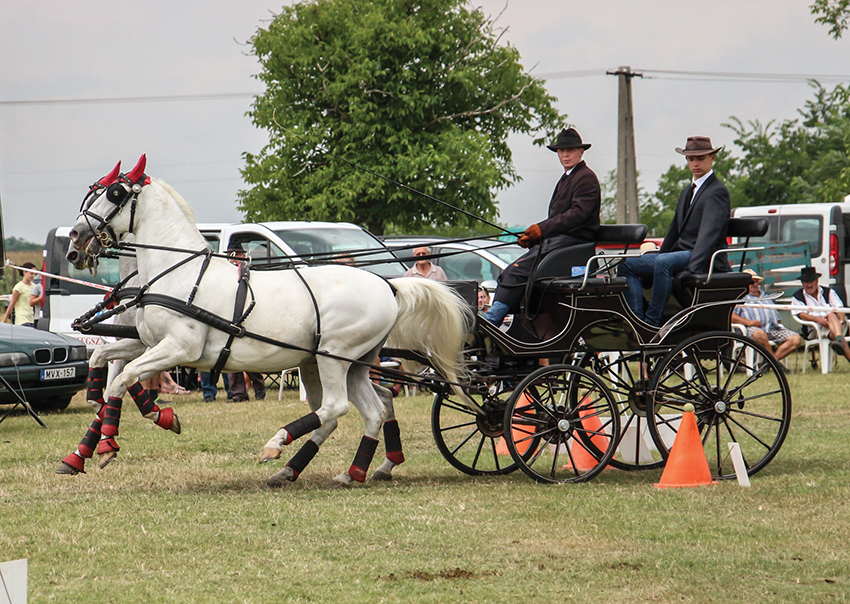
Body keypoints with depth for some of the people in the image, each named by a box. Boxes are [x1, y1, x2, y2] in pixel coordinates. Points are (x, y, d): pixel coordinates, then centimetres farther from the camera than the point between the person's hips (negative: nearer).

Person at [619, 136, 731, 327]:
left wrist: (693, 268, -31)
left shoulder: (717, 191, -7)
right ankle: (637, 323, -19)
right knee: (628, 266, -7)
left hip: (705, 259, -9)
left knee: (663, 262, -37)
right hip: (680, 254, 9)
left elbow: (709, 234, -20)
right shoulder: (687, 192, 22)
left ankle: (652, 322, -33)